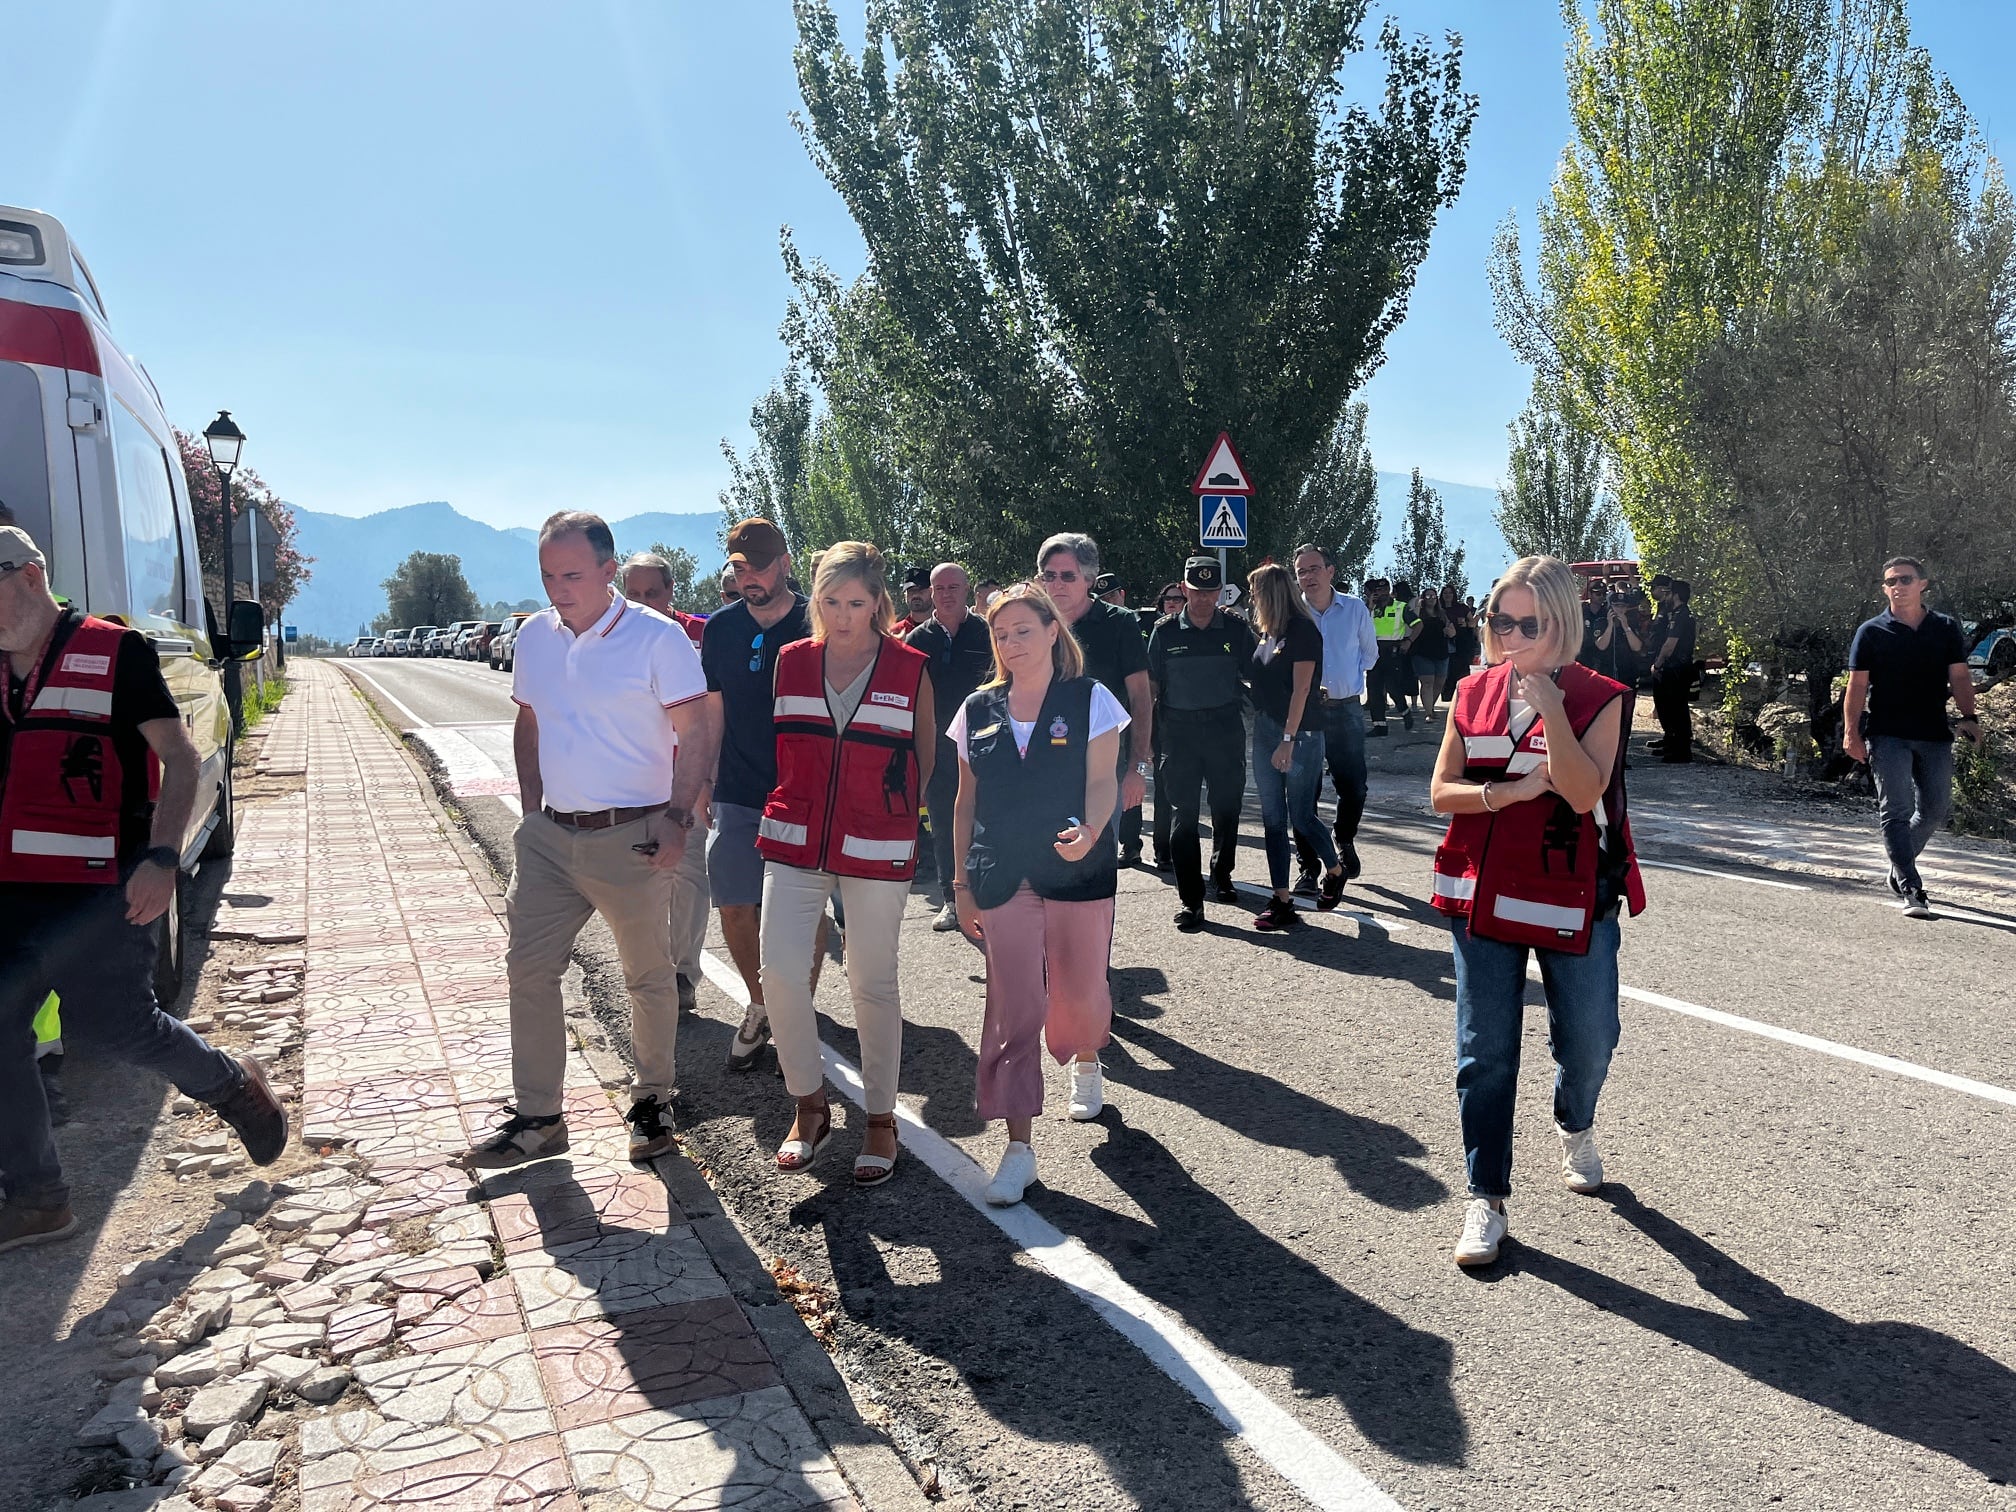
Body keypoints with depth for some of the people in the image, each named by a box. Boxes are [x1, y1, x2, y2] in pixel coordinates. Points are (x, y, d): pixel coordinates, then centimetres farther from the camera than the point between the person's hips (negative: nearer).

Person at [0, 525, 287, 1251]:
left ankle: (235, 1087, 27)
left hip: (99, 892, -6)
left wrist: (162, 857, -21)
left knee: (118, 1025, -1)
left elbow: (180, 757, -10)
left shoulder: (115, 653, -6)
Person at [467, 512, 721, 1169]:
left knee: (649, 977, 8)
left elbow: (697, 732, -10)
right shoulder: (534, 636, 7)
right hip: (548, 836, 5)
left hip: (631, 838, -5)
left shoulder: (657, 637, -11)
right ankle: (535, 1118, 19)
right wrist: (532, 810, 10)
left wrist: (677, 818, -17)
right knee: (528, 969, 6)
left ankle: (652, 1102, 27)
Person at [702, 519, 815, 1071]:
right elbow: (713, 713, 10)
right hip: (738, 793, 3)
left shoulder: (816, 627, -6)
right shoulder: (721, 628, 5)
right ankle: (760, 1006, 28)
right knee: (734, 906, 6)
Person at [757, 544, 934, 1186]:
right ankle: (810, 1106, 16)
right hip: (794, 844, 2)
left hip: (877, 850, -2)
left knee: (873, 986, 5)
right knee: (780, 975, -6)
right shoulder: (790, 662, 4)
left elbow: (925, 757, 8)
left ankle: (881, 1118, 22)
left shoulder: (910, 670, -2)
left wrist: (892, 814, 9)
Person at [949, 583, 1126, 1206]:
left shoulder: (1089, 700, -1)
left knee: (1079, 993, 9)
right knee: (1013, 1009, -3)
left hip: (1079, 872, -1)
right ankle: (1018, 1147, 4)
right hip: (1002, 877, 1)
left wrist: (1088, 834, -28)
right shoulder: (979, 710, 7)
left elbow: (1102, 782, -7)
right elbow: (966, 802, 11)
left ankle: (1086, 1062, 45)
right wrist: (963, 883, 7)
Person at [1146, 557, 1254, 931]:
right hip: (1179, 730, -1)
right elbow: (1150, 685, 6)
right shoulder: (1165, 632, 3)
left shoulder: (1236, 629, 4)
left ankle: (1222, 875, 35)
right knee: (1183, 815, -2)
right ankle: (1190, 900, 2)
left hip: (1226, 728, 1)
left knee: (1227, 807, 11)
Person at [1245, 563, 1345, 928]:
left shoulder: (1303, 631, -11)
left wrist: (1288, 740, -20)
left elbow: (1301, 689, -17)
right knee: (1272, 819, 6)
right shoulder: (1265, 632, 11)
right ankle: (1282, 901, 10)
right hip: (1265, 733, 8)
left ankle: (1335, 871, 28)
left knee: (1301, 816, 1)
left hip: (1298, 734, -8)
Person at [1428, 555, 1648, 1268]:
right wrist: (1507, 792, -16)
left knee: (1588, 1040, 12)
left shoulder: (1599, 697, -6)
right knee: (1485, 1052, 2)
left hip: (1572, 900, -2)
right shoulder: (1474, 693, 4)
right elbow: (1441, 791, 1)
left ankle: (1575, 1126, 46)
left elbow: (1582, 792, -20)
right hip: (1483, 895, 2)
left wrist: (1546, 699, -23)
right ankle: (1486, 1197, 13)